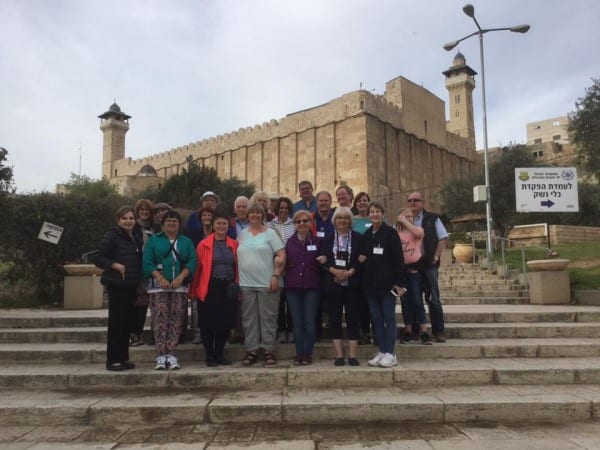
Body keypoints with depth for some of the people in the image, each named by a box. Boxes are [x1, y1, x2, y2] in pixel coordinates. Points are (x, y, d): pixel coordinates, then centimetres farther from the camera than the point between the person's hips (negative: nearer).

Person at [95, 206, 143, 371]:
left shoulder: (137, 239, 16)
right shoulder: (111, 236, -6)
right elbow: (99, 259, -8)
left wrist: (139, 281, 14)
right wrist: (116, 265, -21)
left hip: (131, 286, 7)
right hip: (116, 284, -7)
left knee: (127, 322, 10)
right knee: (116, 321, -4)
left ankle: (124, 357, 18)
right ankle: (113, 360, 3)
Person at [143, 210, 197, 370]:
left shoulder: (186, 242, 14)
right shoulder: (153, 240, 10)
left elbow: (192, 262, 3)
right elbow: (147, 263, 0)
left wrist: (181, 277, -12)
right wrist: (160, 278, -13)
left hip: (180, 287, 2)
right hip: (158, 286, -2)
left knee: (176, 321, -1)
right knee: (160, 320, -7)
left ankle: (171, 355, 2)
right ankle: (161, 356, -5)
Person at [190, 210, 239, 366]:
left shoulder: (234, 245, 8)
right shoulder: (204, 244, -1)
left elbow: (238, 267, 9)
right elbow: (198, 268, -2)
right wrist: (193, 290, -4)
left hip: (228, 289, 3)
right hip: (209, 289, -3)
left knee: (225, 323, 7)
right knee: (208, 323, 3)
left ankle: (219, 355, 22)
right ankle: (209, 356, 16)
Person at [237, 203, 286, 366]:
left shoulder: (270, 233, 3)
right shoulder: (242, 234, 13)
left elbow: (281, 256, -3)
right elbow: (236, 257, 15)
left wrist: (276, 276, -12)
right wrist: (236, 279, 7)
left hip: (267, 283, -3)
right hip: (245, 284, 3)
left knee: (268, 318, 2)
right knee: (249, 318, 7)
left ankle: (269, 351, 10)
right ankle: (251, 351, 15)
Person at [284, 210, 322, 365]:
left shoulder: (317, 241, 4)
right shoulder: (289, 242, 8)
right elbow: (285, 264, 9)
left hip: (312, 286, -1)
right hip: (293, 287, 2)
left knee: (310, 322, 0)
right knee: (297, 322, 5)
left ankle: (308, 354, 12)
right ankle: (299, 353, 15)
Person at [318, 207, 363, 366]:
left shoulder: (358, 238, 6)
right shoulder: (327, 238, 10)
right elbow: (322, 260, 3)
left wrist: (349, 272, -14)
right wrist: (334, 271, -13)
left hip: (352, 284, -1)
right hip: (332, 285, 1)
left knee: (353, 318, 0)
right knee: (334, 318, 2)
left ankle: (352, 355, 7)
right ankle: (339, 354, 10)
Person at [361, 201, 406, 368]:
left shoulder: (390, 233, -4)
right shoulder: (367, 235, 11)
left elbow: (398, 259, -8)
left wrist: (399, 282, -13)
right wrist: (361, 258, 1)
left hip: (387, 282, -5)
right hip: (371, 283, 5)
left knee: (389, 317, 0)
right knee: (376, 318, 7)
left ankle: (390, 353, 5)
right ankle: (381, 351, 15)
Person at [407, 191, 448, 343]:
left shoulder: (432, 219, 3)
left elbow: (443, 238, 2)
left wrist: (435, 258, -6)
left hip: (429, 264, -2)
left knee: (433, 299, -1)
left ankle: (438, 331, 6)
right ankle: (415, 331, 16)